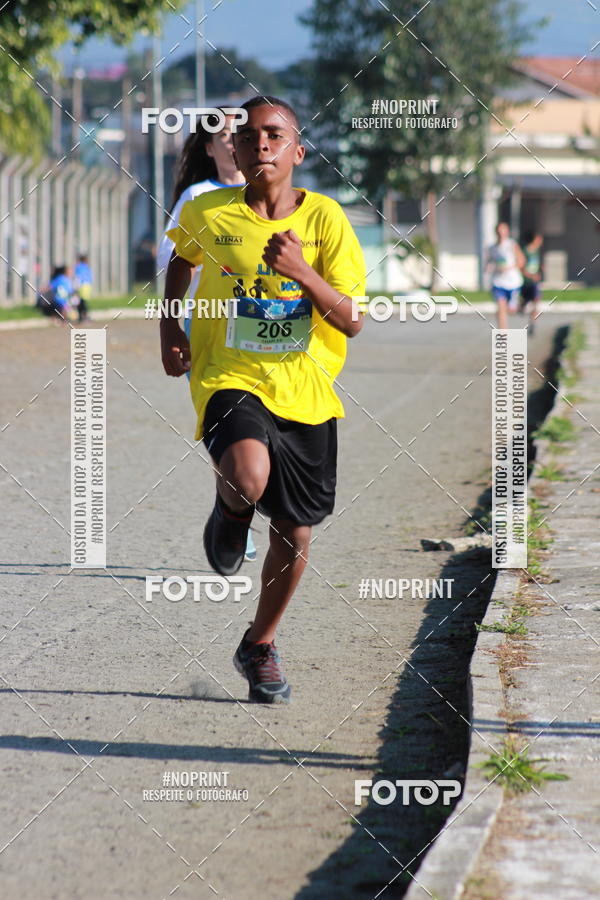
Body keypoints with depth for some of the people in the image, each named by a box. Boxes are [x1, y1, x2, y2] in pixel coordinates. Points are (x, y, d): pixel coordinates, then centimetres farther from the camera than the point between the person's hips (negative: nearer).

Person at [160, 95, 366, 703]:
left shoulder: (324, 218, -7)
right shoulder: (207, 215, -5)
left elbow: (352, 320, -11)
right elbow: (182, 258, 20)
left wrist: (302, 272, -26)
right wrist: (170, 326, 8)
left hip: (306, 391, 2)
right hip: (230, 379, -2)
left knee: (295, 533, 9)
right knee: (249, 478, -33)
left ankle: (260, 645, 35)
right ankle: (230, 511, 7)